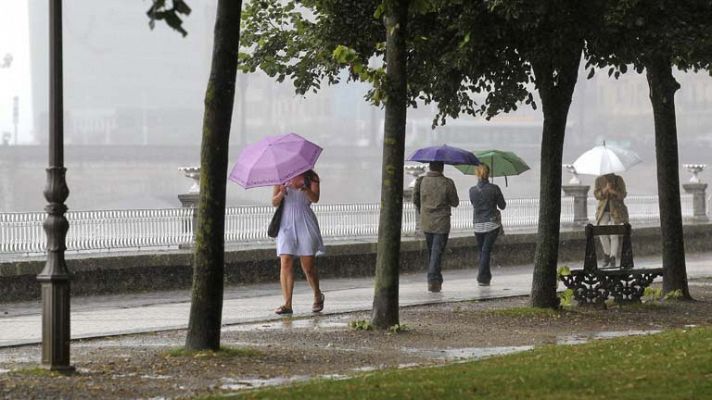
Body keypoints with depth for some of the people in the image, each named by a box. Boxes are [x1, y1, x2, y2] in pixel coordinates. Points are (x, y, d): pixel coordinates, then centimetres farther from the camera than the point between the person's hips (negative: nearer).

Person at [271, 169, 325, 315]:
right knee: (285, 264, -11)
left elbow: (315, 198, -11)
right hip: (286, 224, 1)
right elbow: (274, 202, 4)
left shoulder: (311, 178, 5)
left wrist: (304, 188, -31)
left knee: (308, 267, -1)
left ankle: (318, 296, 25)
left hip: (305, 224, -1)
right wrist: (281, 193, -18)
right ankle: (287, 304, -11)